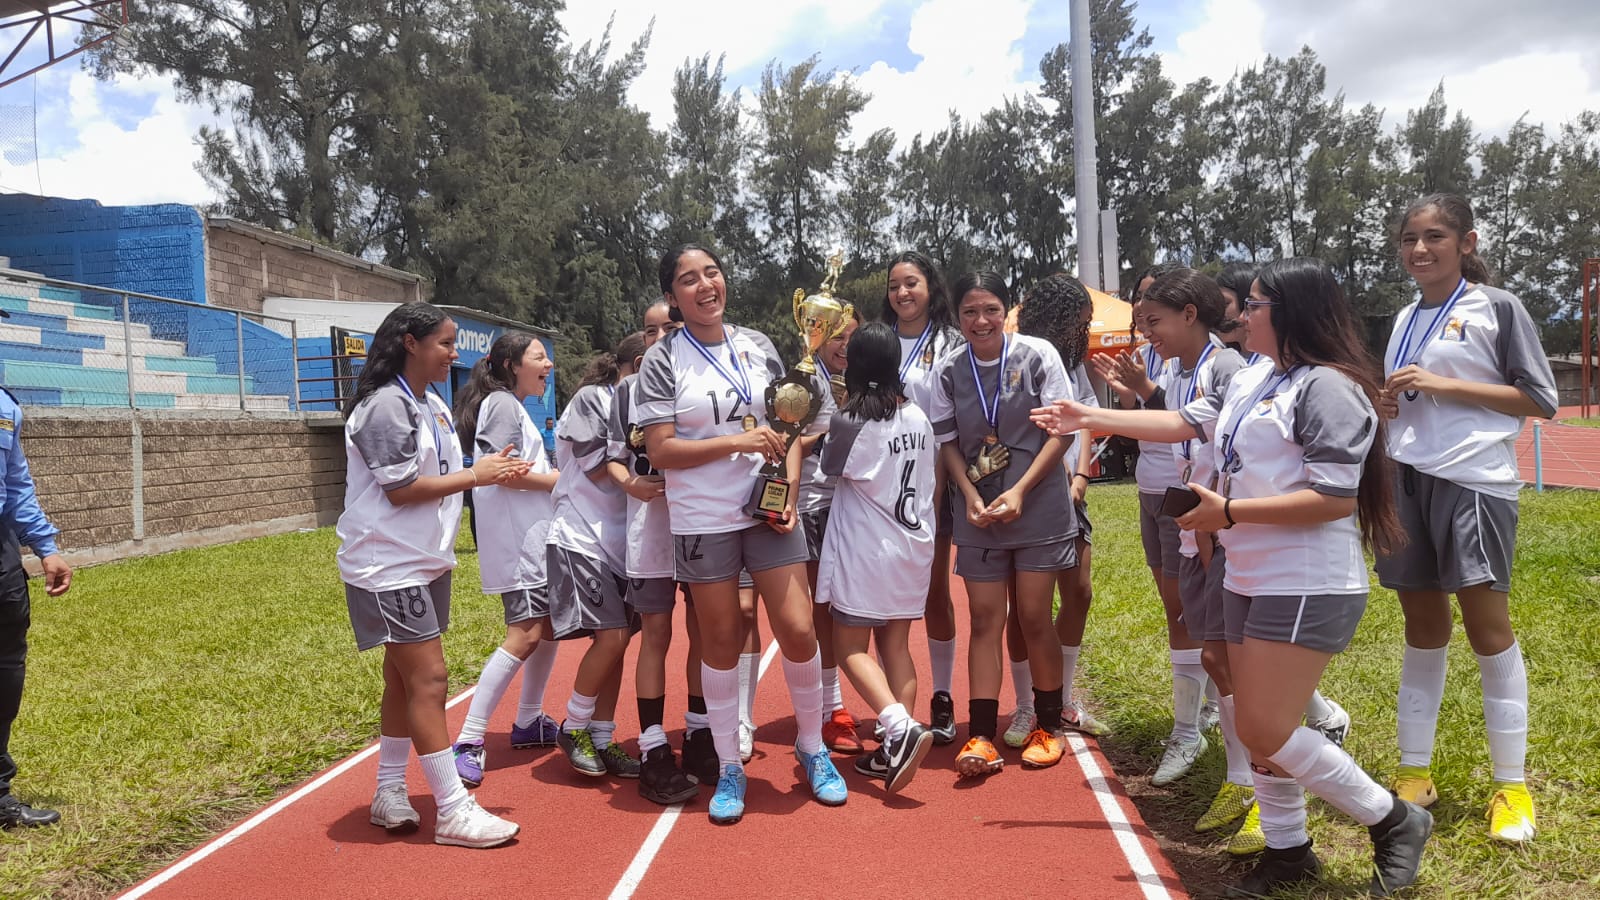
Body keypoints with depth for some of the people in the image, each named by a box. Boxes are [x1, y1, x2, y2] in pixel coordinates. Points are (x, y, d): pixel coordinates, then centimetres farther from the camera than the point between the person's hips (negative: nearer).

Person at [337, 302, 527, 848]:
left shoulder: (433, 405, 12)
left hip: (423, 563, 9)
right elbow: (400, 490, -20)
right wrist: (475, 476, -15)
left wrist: (491, 473, -1)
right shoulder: (386, 405, -16)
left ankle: (390, 794, 26)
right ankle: (453, 811, -1)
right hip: (389, 568, -9)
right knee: (428, 679, -8)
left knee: (404, 680, 14)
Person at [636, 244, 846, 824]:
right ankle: (729, 768, 23)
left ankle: (811, 745, 20)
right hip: (703, 520, -2)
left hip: (769, 511, 2)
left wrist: (789, 491, -2)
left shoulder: (758, 346, 7)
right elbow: (661, 452, -9)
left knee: (798, 630, -4)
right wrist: (738, 442, -17)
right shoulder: (663, 360, -3)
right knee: (721, 643, 6)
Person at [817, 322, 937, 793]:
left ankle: (901, 727, -17)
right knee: (896, 645, 11)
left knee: (851, 647, 1)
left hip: (864, 552, -6)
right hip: (912, 549, 6)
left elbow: (832, 467, 2)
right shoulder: (918, 418, 3)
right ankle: (894, 750, 10)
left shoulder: (850, 420, -14)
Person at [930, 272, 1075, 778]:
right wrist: (971, 496, -10)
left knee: (1034, 618, 2)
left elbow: (1061, 429, -7)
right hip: (980, 515, 3)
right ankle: (982, 737, 3)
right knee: (985, 619, 1)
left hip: (1038, 509, -2)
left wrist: (1020, 490, -15)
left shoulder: (1037, 356, -5)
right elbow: (948, 442, 6)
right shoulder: (949, 372, 3)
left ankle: (1048, 726, 20)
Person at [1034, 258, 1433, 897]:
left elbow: (1335, 499, -22)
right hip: (1249, 580, 9)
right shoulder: (1249, 382, 12)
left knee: (1265, 731, -9)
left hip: (1306, 589, -9)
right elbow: (1184, 422, 19)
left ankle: (1393, 821, 11)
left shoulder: (1327, 387, -16)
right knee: (1255, 726, 13)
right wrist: (1090, 418, 18)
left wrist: (1230, 512, -20)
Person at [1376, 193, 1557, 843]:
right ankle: (1415, 772, 17)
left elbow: (1540, 400, -5)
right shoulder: (1405, 319, 16)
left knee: (1487, 624, -4)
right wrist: (1385, 406, 3)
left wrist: (1444, 384, -13)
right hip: (1407, 480, 6)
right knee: (1422, 626, 10)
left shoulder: (1497, 308, -1)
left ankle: (1512, 785, 8)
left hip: (1474, 482, -5)